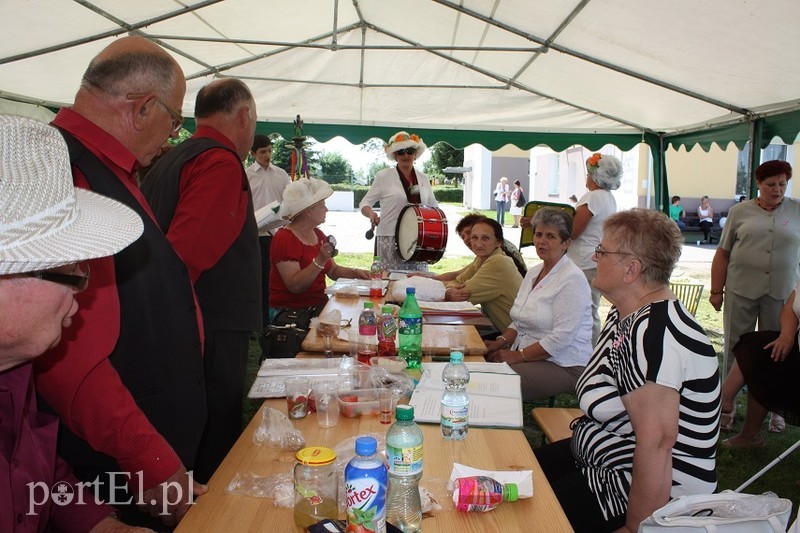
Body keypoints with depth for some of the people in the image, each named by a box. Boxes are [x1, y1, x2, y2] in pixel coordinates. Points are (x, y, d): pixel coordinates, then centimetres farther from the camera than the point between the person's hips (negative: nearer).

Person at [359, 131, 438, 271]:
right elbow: (365, 203, 4)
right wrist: (371, 214, -17)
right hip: (390, 239, -4)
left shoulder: (423, 179, 13)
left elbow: (433, 205, 24)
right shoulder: (383, 176, 1)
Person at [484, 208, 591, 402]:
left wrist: (518, 356, -19)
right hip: (526, 355, 8)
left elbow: (562, 337, -20)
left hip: (563, 366, -8)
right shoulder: (533, 272, 14)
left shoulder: (572, 279, -13)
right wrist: (501, 342, -1)